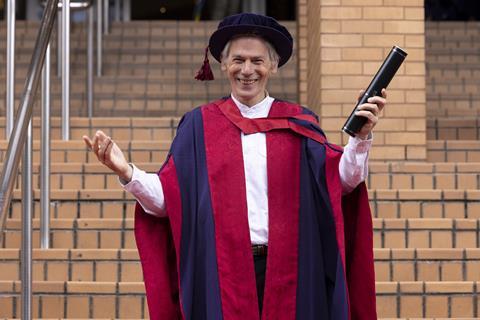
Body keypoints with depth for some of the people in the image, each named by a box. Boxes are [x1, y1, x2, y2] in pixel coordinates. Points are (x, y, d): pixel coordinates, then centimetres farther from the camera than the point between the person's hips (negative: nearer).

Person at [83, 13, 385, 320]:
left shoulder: (298, 124, 8)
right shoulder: (200, 125, 7)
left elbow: (342, 180, -4)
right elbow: (168, 197, 1)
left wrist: (361, 136, -20)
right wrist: (127, 172, -15)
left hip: (286, 273, 1)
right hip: (222, 274, 0)